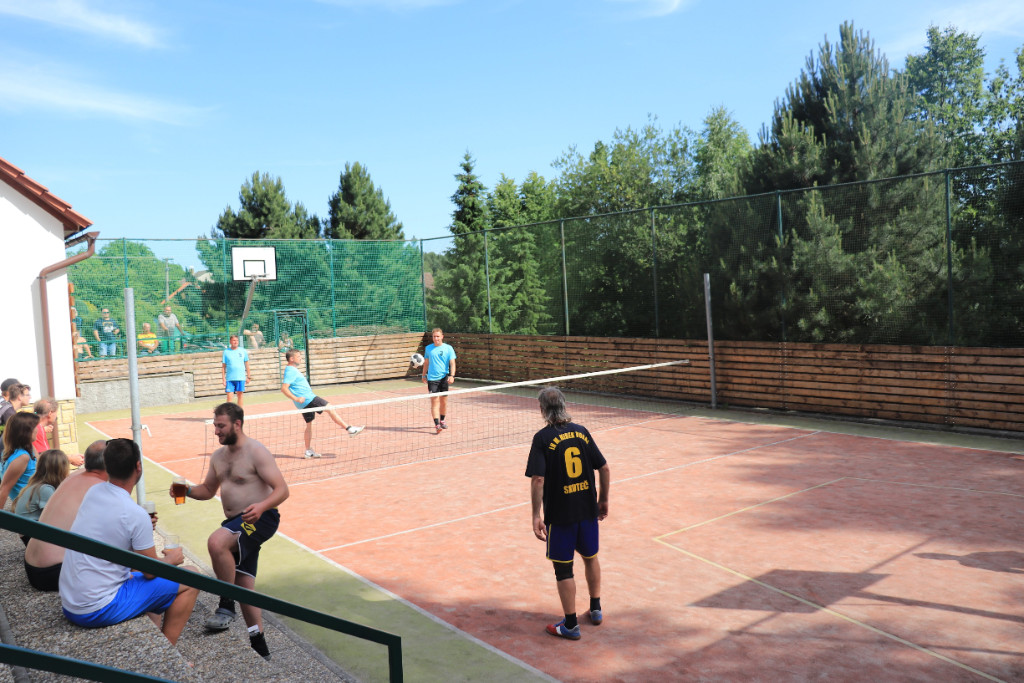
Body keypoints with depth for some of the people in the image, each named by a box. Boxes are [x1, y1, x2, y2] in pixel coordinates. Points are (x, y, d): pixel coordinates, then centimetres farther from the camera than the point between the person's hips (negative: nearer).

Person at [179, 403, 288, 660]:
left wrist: (262, 506, -37)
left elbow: (282, 490, -19)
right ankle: (259, 648, 19)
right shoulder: (218, 456, 11)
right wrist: (188, 491, 3)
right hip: (236, 524, 9)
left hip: (260, 519, -9)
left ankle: (227, 606, -16)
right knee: (244, 585, 9)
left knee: (216, 541, -33)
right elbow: (208, 490, 23)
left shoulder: (256, 452, -14)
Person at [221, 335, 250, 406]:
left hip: (241, 378, 1)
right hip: (229, 378, -1)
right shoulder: (226, 352, 3)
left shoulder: (243, 351, 5)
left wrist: (248, 376, 7)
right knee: (229, 396, -4)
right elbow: (223, 366, 4)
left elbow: (246, 364, 10)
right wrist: (223, 379, -1)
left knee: (239, 395, 6)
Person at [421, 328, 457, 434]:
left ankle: (442, 420, 28)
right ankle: (437, 424, -12)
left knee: (444, 401, 9)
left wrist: (452, 375, -18)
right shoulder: (428, 348, 7)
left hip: (444, 378, 0)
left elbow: (452, 363, -6)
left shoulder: (448, 348, 0)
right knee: (434, 401, -8)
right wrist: (423, 375, 19)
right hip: (432, 378, 0)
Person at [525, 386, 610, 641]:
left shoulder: (543, 438, -12)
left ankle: (570, 625, 17)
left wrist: (536, 516, -15)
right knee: (590, 557, 23)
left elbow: (538, 479, -19)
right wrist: (603, 499, 15)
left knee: (563, 568, 8)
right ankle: (596, 610, 37)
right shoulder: (581, 431, 1)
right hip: (588, 509, 5)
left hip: (559, 514, -5)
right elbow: (604, 469, 3)